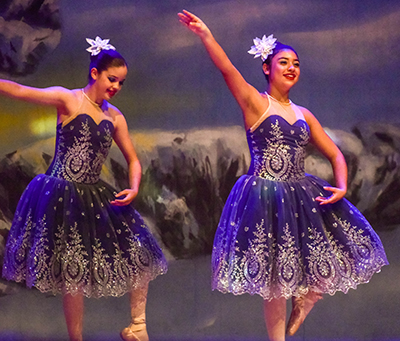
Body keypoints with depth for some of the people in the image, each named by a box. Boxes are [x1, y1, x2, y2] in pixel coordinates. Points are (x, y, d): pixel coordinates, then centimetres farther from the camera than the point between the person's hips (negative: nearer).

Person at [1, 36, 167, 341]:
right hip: (62, 196, -6)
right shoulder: (67, 100, -6)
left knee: (142, 256, 4)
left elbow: (133, 160, 14)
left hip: (96, 196, 6)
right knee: (73, 274, -1)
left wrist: (134, 189, -4)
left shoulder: (115, 117, 9)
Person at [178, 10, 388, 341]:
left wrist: (341, 188, -4)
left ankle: (302, 303, 33)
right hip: (266, 199, -6)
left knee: (333, 260, 7)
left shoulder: (304, 115, 11)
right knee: (275, 279, 3)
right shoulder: (255, 103, -4)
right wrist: (206, 35, -33)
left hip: (303, 196, 6)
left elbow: (336, 155, 14)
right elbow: (227, 69, -20)